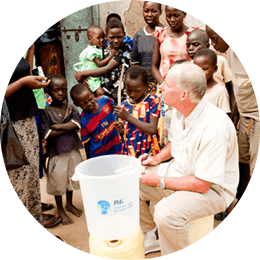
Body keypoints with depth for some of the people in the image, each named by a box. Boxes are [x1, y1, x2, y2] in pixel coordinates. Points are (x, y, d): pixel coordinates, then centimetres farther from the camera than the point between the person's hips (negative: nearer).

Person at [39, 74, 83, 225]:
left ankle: (70, 204, 40)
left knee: (72, 177, 18)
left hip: (72, 149, 4)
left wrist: (56, 126, -20)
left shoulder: (71, 108, 0)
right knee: (58, 180, 9)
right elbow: (46, 135, -20)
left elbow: (77, 124, -16)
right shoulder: (46, 112, -11)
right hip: (56, 152, -4)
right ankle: (60, 209, 29)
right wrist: (67, 128, -17)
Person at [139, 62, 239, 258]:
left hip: (212, 188, -8)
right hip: (180, 171, 8)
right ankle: (156, 233, 20)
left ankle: (188, 254, -2)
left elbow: (202, 185, -28)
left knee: (166, 213, -33)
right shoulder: (180, 111, -6)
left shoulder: (214, 128, -32)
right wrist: (157, 159, 0)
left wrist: (160, 181, -19)